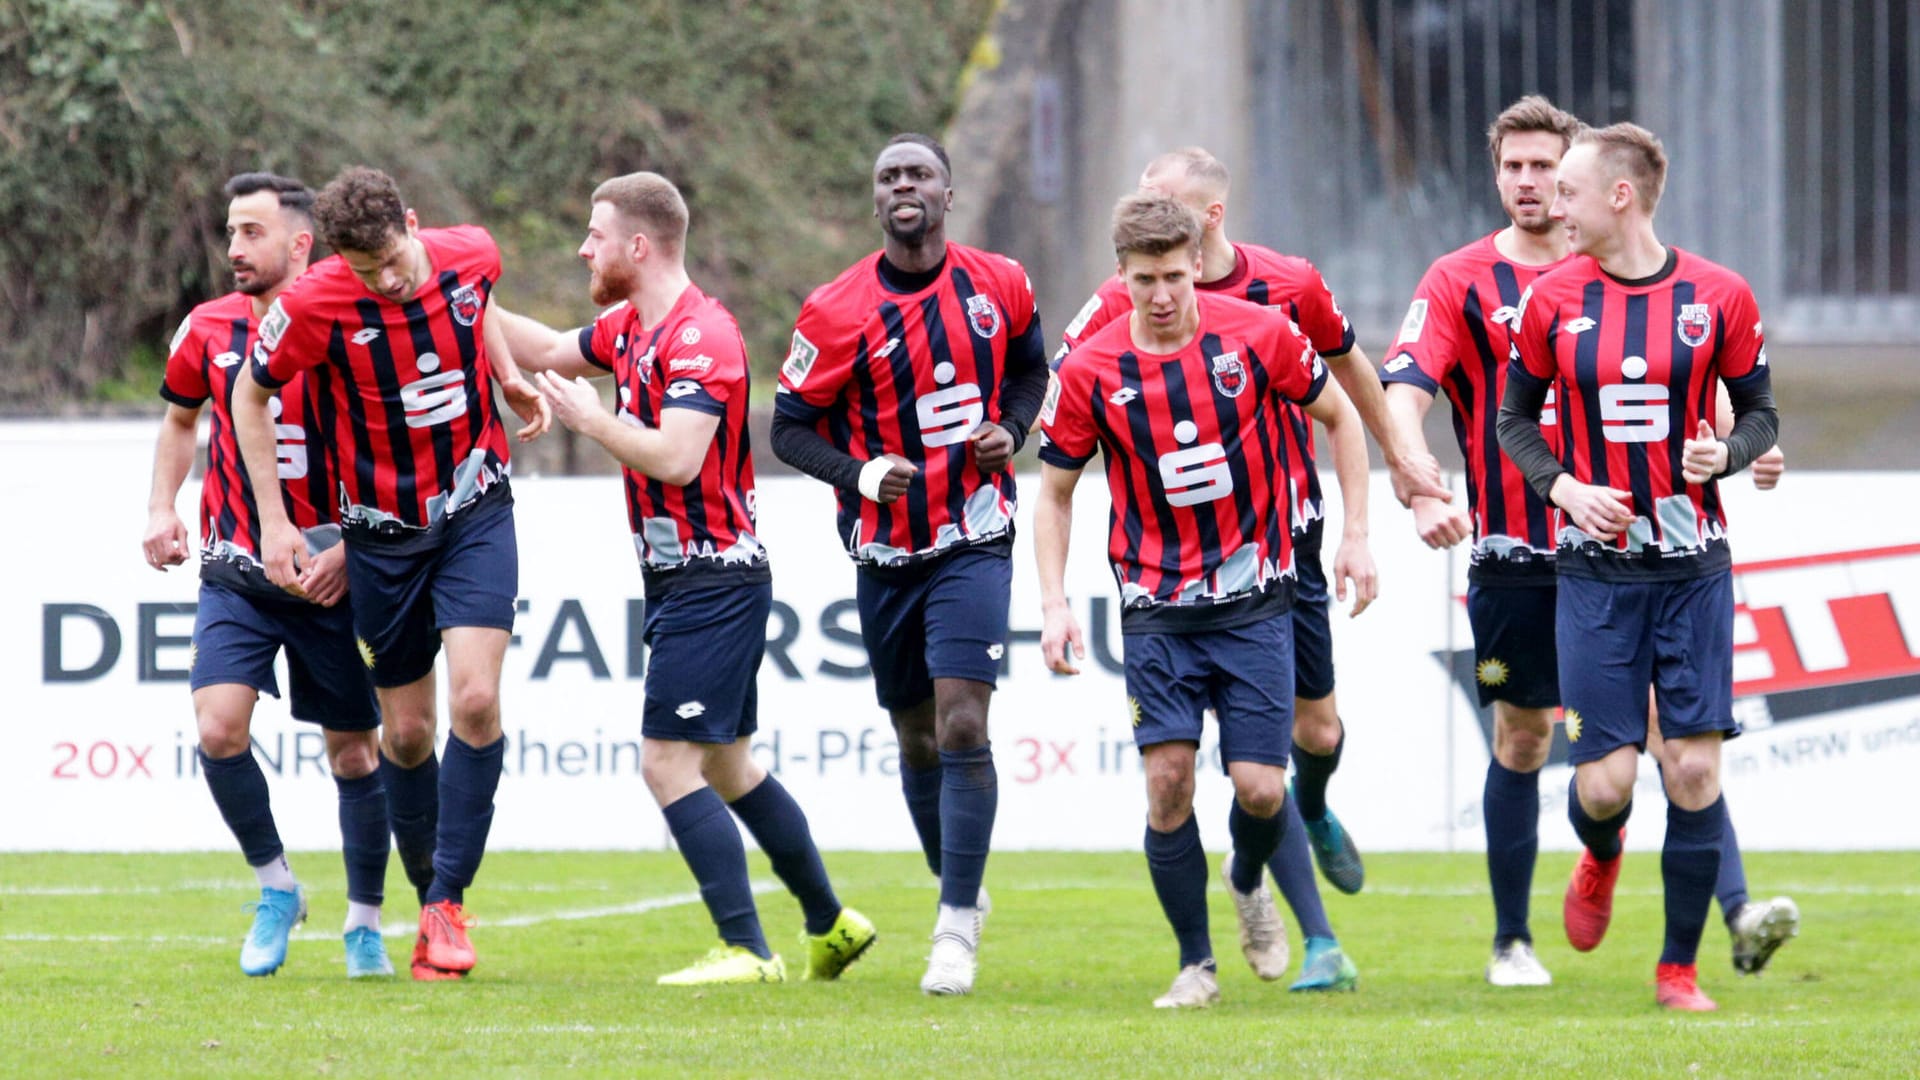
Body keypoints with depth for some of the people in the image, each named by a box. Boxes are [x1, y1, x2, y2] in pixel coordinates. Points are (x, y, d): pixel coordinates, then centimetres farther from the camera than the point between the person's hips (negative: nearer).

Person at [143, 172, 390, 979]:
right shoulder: (209, 329, 2)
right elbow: (180, 418, 22)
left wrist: (351, 550, -14)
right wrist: (162, 507, 7)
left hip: (328, 574, -2)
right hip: (234, 573, 2)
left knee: (354, 750, 4)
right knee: (219, 728, -15)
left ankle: (364, 924, 20)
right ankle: (275, 888, 5)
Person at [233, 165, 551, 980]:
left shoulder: (470, 256, -11)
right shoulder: (313, 305, -21)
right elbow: (250, 394, -4)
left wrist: (510, 378, 4)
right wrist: (273, 521, -5)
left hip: (475, 509, 1)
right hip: (383, 531, -1)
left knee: (476, 699, -16)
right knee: (407, 731, 4)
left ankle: (449, 898, -6)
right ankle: (429, 898, 25)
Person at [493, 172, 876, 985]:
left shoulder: (700, 336, -18)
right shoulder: (632, 328, 11)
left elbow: (676, 456, -28)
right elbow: (548, 351, 29)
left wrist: (589, 417, -16)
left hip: (712, 577, -10)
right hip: (681, 580, 10)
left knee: (669, 761, -12)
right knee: (728, 768, 15)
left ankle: (747, 949, -11)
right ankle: (830, 925, 25)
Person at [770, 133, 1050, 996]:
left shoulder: (998, 286, -2)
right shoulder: (837, 312, -9)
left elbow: (1030, 366, 17)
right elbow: (790, 426, -4)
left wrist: (1010, 428, -3)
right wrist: (858, 474, -22)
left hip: (974, 541, -1)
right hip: (886, 552, 1)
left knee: (961, 725, -15)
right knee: (917, 740, 11)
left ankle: (956, 927, -13)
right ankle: (959, 890, 34)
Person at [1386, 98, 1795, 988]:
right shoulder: (1460, 281, 2)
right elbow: (1403, 394, -9)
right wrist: (1424, 498, -26)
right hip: (1513, 555, -1)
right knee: (1521, 740, 7)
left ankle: (1738, 915, -18)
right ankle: (1512, 942, 19)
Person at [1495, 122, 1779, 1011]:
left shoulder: (1718, 297, -2)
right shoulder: (1552, 300, 0)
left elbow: (1758, 408, 8)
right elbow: (1515, 415, 10)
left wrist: (1727, 452, -13)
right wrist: (1563, 485, -8)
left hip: (1694, 569, 0)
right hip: (1596, 568, 0)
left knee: (1694, 771, -5)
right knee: (1603, 782, -5)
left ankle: (1679, 966, 10)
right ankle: (1601, 862, 33)